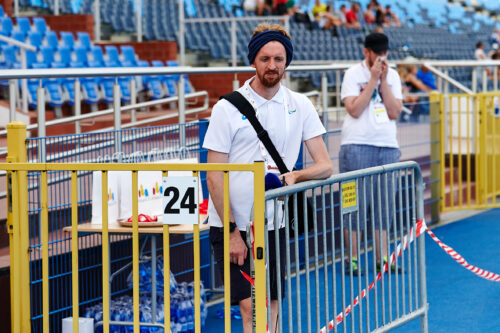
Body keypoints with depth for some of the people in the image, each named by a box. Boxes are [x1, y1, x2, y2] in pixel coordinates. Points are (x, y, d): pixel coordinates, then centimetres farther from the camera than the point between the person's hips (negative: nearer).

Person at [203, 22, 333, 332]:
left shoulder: (300, 106, 4)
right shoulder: (227, 108, -5)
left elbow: (325, 166, 0)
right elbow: (214, 177, -6)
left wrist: (295, 175, -21)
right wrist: (232, 231, -11)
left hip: (275, 225, 3)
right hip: (232, 226, -3)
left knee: (271, 307, 6)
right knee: (250, 307, -10)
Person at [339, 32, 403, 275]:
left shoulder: (392, 75, 12)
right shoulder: (353, 74, 0)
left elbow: (395, 112, 1)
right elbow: (354, 110, -12)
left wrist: (383, 80, -4)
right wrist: (373, 79, -10)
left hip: (387, 146, 4)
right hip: (357, 146, -4)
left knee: (385, 202, 5)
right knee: (356, 202, -4)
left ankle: (382, 258, 10)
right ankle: (352, 258, 2)